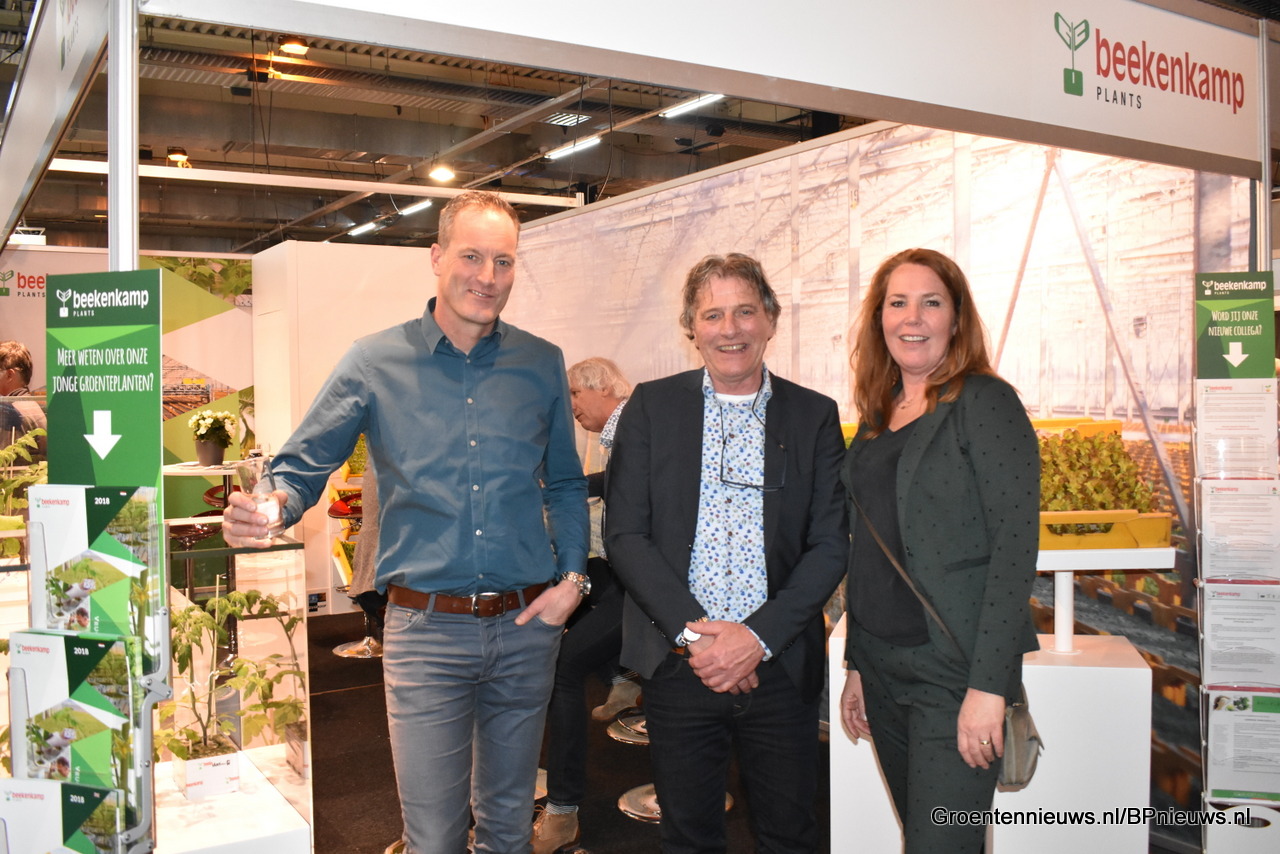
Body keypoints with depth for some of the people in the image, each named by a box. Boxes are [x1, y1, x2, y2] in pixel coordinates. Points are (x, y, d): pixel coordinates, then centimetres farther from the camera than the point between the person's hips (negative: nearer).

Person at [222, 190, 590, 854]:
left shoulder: (542, 365, 4)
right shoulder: (376, 362, -3)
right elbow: (301, 467, -1)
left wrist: (572, 576, 0)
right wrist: (270, 507, -24)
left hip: (527, 627, 3)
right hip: (426, 630, -2)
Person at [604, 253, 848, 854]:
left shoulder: (815, 416, 2)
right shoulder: (651, 407, 1)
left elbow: (830, 545, -2)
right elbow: (623, 534, -4)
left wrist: (758, 636, -13)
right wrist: (693, 631, -14)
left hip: (780, 665, 1)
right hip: (677, 664, 0)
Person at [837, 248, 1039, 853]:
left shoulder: (984, 402, -8)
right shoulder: (878, 417, 11)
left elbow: (1016, 542, -15)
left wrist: (988, 685, -20)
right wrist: (856, 665, 13)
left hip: (956, 669, -6)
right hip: (882, 666, 6)